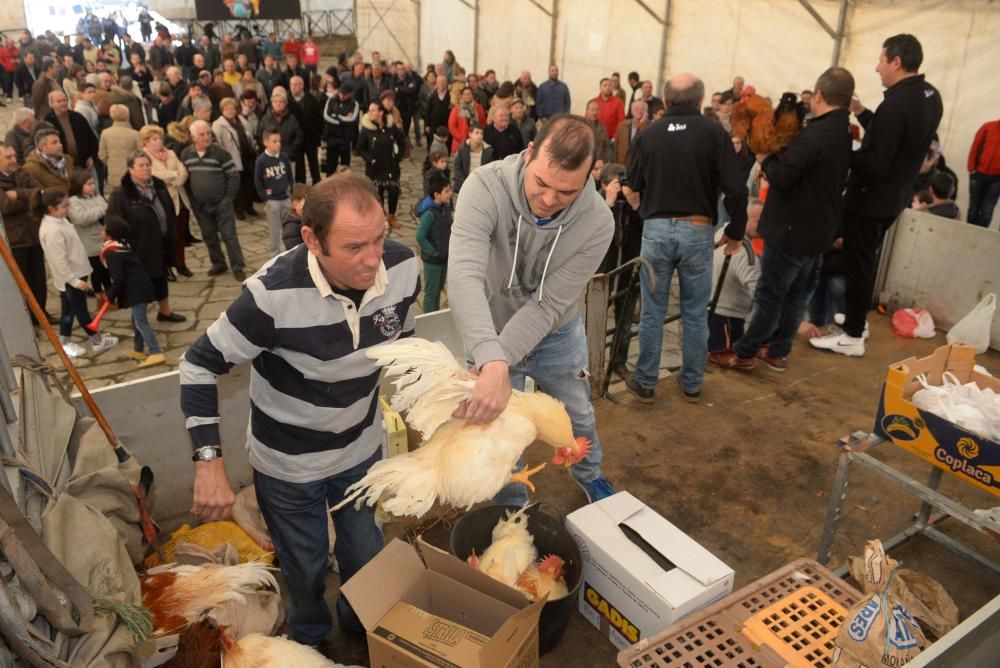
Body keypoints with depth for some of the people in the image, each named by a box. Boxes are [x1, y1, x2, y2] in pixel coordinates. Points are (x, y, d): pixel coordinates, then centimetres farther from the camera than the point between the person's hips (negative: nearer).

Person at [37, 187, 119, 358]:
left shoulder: (59, 220, 5)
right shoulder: (52, 230, -26)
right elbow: (59, 260, -26)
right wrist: (75, 280, -23)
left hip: (75, 273, 10)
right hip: (69, 278, -10)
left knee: (69, 310, 17)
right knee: (80, 310, 3)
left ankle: (64, 342, 28)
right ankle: (97, 341, 14)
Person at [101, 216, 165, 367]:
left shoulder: (112, 253, -16)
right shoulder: (123, 245, 13)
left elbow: (118, 278, -20)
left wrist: (111, 296, -6)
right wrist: (113, 294, 26)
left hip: (136, 290, -10)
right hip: (140, 287, 10)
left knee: (141, 322, -8)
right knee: (137, 320, 19)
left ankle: (156, 353, -11)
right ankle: (138, 350, 29)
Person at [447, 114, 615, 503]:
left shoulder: (597, 222, -27)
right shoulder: (486, 187, -32)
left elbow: (546, 305, -28)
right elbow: (465, 276, -45)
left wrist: (498, 364, -40)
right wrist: (491, 362, -59)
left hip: (557, 334, 2)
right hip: (491, 333, -1)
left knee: (579, 416, 24)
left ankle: (589, 474, 59)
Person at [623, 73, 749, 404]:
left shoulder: (648, 135, 1)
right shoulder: (714, 133, -4)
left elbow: (632, 190, 8)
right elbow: (736, 189, -9)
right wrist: (735, 232, 4)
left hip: (656, 229, 1)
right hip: (697, 231, -1)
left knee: (652, 311, 10)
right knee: (695, 313, 12)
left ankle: (645, 382, 19)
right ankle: (691, 384, 24)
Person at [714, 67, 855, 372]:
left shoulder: (814, 134, -24)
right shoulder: (845, 133, 7)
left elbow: (781, 176, -26)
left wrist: (765, 158, -7)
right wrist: (777, 157, 6)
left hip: (792, 230, -9)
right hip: (820, 229, 9)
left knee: (770, 296, 1)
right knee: (796, 295, 16)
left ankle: (744, 353, 12)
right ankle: (778, 352, 27)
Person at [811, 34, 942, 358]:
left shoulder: (897, 103, -25)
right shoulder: (930, 96, 5)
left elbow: (873, 165, -27)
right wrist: (863, 114, 10)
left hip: (871, 198, -9)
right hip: (894, 196, 9)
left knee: (857, 264, 1)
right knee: (866, 261, 22)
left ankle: (853, 336, 10)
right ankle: (857, 318, 36)